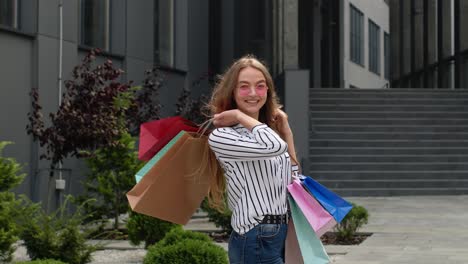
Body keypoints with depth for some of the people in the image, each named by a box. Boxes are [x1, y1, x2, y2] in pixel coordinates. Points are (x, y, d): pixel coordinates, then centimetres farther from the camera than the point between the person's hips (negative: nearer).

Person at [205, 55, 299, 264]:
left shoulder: (263, 133, 14)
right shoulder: (220, 137, -12)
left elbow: (291, 183, 16)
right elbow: (274, 146, -25)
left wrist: (286, 131, 12)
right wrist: (240, 116, -10)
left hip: (282, 236, 8)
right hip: (255, 241, -8)